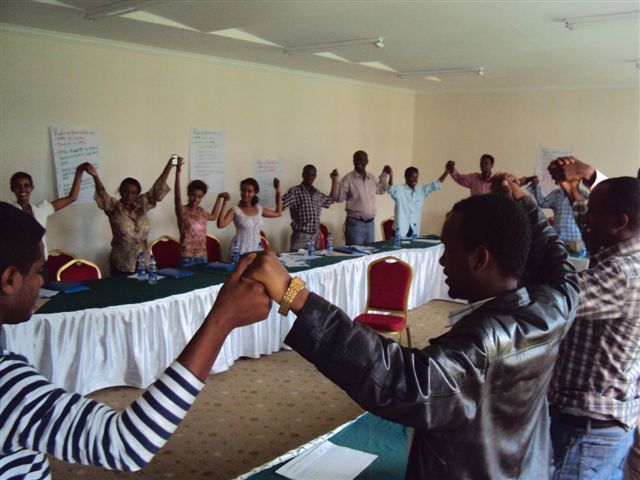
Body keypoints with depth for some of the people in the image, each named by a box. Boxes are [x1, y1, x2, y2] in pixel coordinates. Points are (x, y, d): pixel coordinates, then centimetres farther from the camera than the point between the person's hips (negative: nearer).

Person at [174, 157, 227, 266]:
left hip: (202, 256, 6)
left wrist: (219, 198, 28)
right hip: (187, 257, -6)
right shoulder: (182, 211, -8)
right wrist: (178, 173, -40)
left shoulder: (200, 211, 10)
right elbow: (177, 197, -28)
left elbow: (213, 217, 32)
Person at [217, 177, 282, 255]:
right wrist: (224, 204, -24)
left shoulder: (259, 209, 8)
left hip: (256, 249, 4)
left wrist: (278, 191, 15)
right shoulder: (235, 210, -6)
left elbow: (278, 213, 19)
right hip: (240, 250, -4)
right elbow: (220, 225, -19)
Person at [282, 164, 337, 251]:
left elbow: (329, 201, 29)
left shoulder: (317, 193, 12)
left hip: (316, 236, 6)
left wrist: (334, 182, 25)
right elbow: (280, 205, -15)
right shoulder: (294, 192, -7)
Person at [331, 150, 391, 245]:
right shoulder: (348, 178, -8)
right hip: (355, 223, -6)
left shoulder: (372, 178, 10)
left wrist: (385, 175, 22)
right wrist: (335, 181, -24)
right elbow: (338, 198, -14)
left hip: (370, 223, 6)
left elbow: (380, 190, 29)